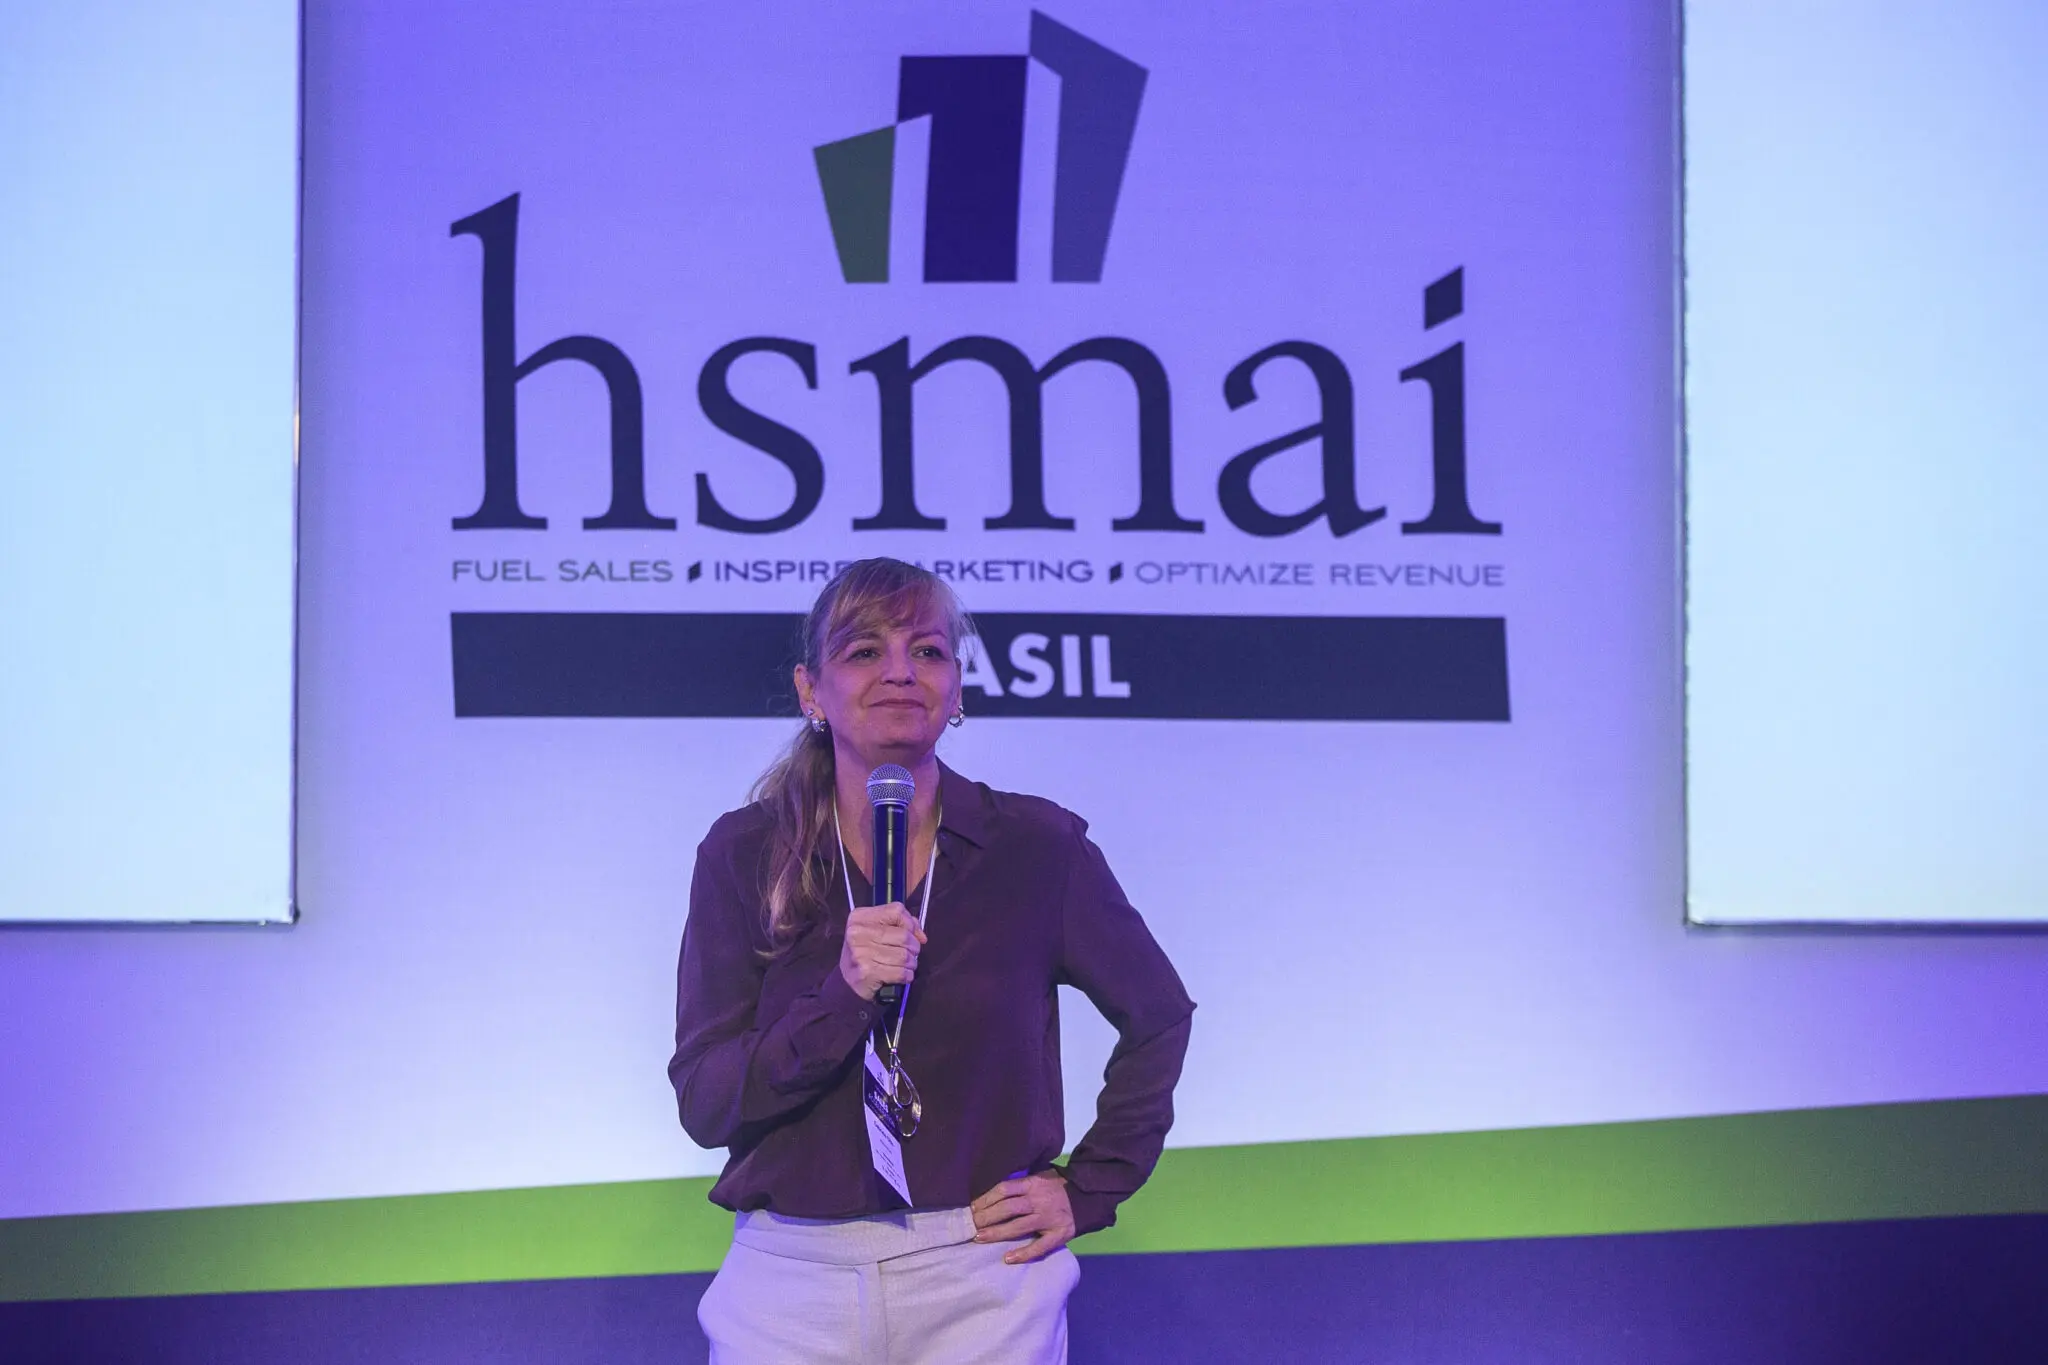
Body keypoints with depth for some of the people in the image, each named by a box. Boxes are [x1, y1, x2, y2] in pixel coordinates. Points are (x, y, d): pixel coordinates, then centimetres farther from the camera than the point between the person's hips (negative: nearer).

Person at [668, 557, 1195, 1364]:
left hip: (984, 1284, 0)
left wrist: (1090, 1192, 4)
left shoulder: (1037, 846, -3)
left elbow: (1157, 1015, 11)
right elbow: (703, 1104, -7)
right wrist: (841, 999, -21)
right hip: (792, 1283, 1)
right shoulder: (744, 856, -2)